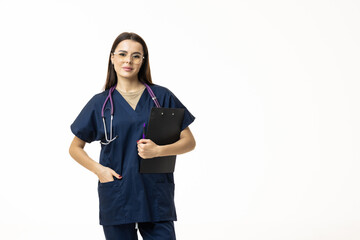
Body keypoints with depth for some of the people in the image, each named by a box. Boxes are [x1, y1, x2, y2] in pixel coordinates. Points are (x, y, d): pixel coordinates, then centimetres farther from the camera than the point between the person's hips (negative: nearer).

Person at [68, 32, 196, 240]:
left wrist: (159, 150, -13)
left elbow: (189, 142, 5)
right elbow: (75, 148, 13)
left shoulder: (162, 97, 5)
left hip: (155, 198, 0)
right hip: (116, 198, 0)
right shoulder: (100, 103, 7)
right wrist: (98, 169, -5)